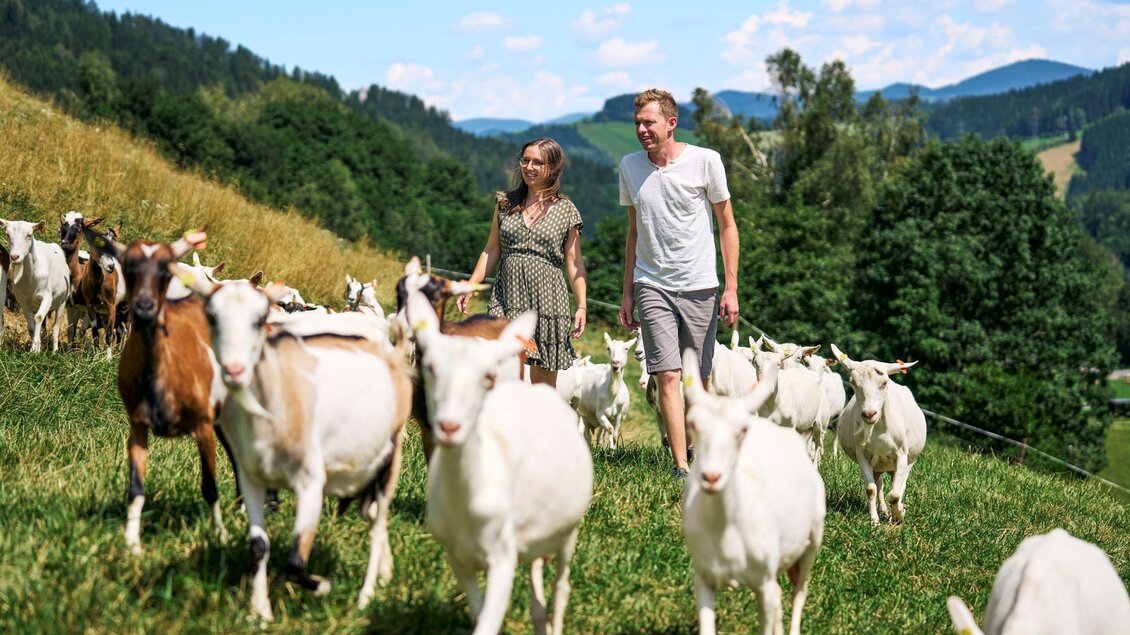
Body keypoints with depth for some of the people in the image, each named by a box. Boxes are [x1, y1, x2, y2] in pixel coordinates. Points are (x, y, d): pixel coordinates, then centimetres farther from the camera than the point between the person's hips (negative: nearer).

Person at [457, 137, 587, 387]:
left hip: (547, 300, -1)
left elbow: (574, 262, 4)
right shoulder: (506, 203, 11)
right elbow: (491, 250, 14)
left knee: (543, 381, 2)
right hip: (507, 298, 1)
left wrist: (581, 305, -3)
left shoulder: (566, 210, 4)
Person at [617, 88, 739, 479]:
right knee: (669, 376, -10)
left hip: (699, 286, -1)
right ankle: (680, 468, -12)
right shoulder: (630, 167, 6)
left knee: (700, 380, 4)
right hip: (652, 286, 1)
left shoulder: (704, 161, -4)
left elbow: (727, 226, 3)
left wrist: (731, 288, -3)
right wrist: (626, 293, 13)